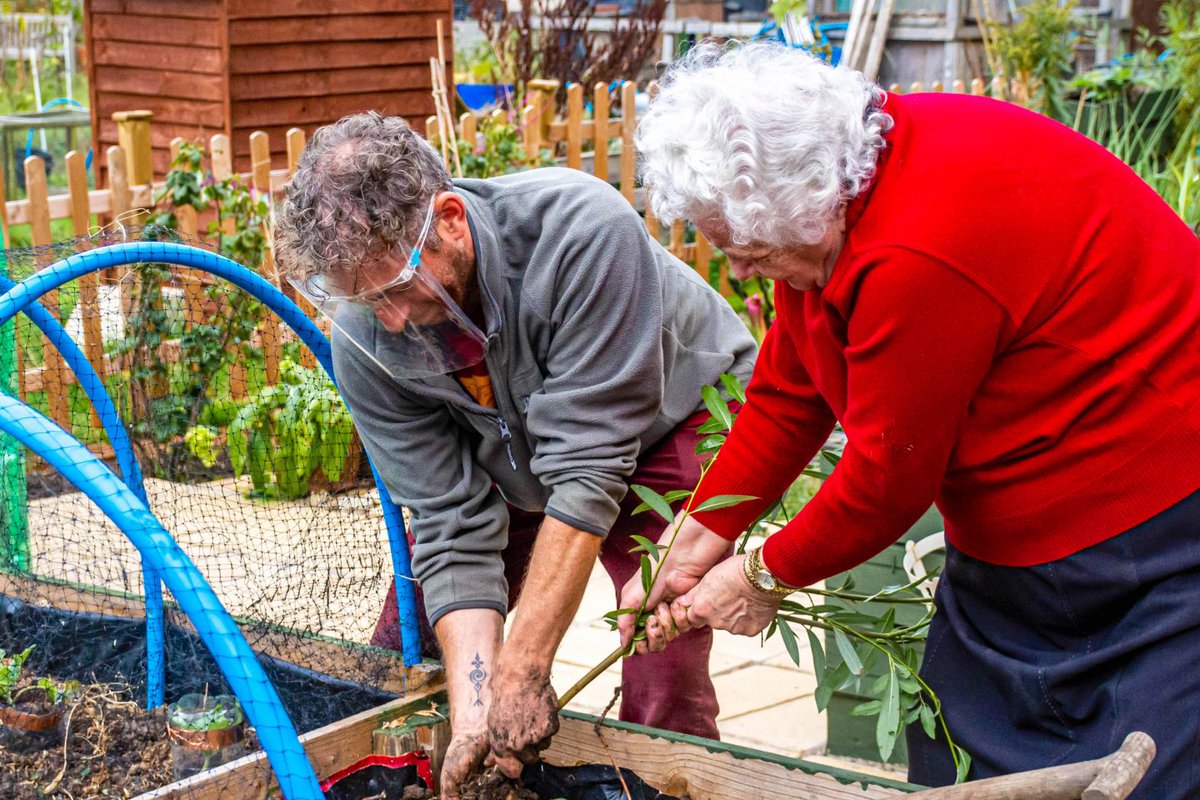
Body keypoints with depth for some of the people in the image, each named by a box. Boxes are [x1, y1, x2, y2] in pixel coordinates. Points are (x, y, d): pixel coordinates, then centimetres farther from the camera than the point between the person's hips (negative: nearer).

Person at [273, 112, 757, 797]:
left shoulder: (582, 230, -38)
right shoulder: (365, 342, -23)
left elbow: (589, 468, -37)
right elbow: (453, 527, -21)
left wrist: (522, 666, -36)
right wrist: (473, 714, -30)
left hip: (669, 421, -4)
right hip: (510, 458, 4)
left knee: (664, 696, -19)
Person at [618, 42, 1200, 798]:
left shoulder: (924, 252, -33)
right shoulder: (821, 212, -3)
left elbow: (889, 473, -22)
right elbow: (787, 396, 7)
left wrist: (768, 574, -6)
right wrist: (697, 543, 6)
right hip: (1012, 535, 10)